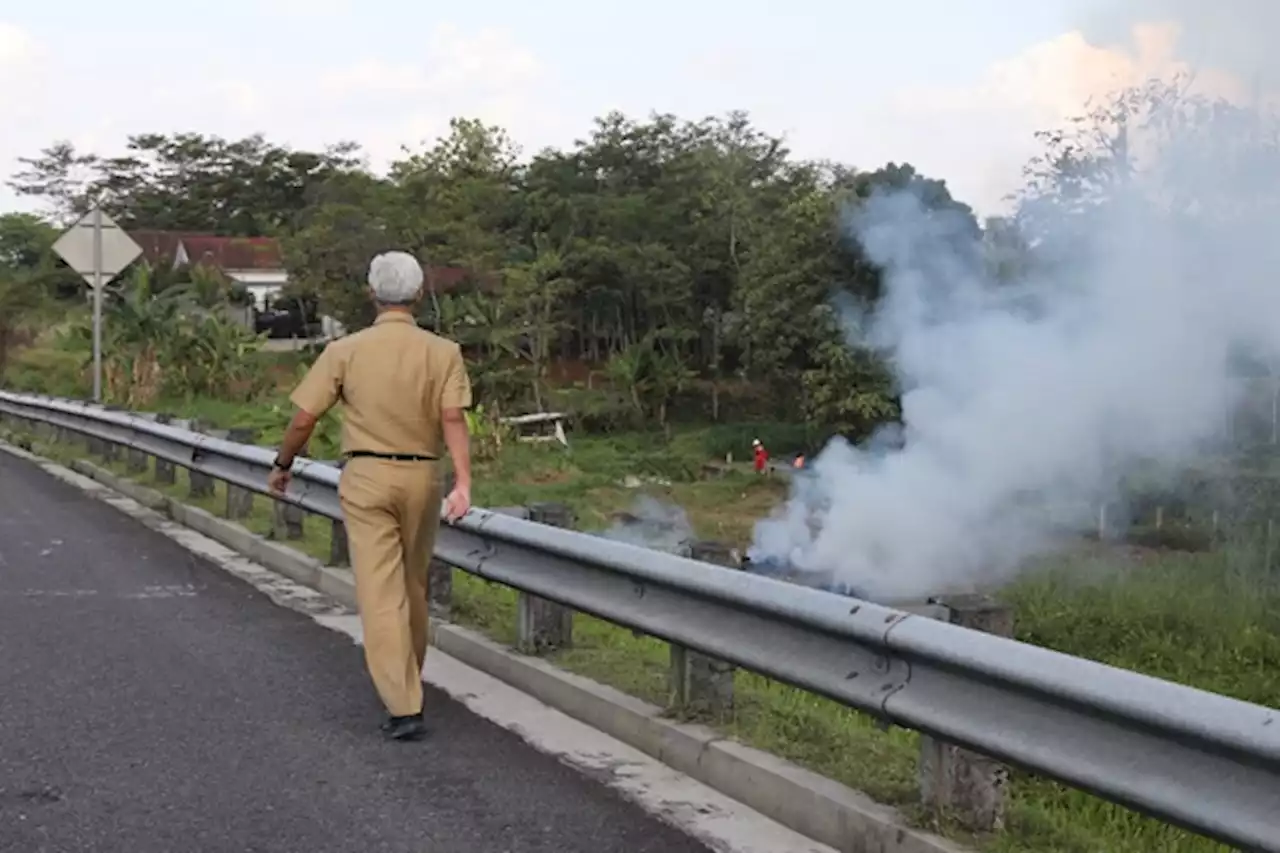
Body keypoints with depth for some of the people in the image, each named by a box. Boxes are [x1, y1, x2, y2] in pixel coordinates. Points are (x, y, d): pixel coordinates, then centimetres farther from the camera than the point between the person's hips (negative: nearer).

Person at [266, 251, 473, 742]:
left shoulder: (345, 350, -3)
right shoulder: (443, 352, -2)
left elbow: (304, 419, -2)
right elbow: (453, 419, -15)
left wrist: (282, 466, 14)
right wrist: (463, 483, -21)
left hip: (366, 478, -2)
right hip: (422, 478, 2)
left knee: (381, 592, -5)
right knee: (413, 586, 20)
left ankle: (404, 707, -12)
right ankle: (405, 682, 37)